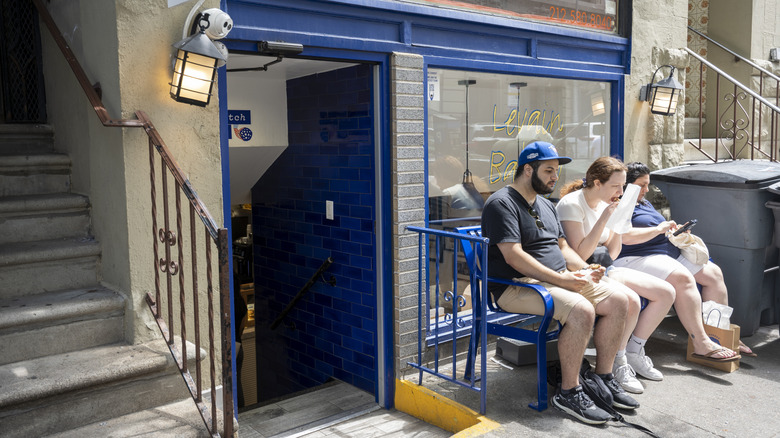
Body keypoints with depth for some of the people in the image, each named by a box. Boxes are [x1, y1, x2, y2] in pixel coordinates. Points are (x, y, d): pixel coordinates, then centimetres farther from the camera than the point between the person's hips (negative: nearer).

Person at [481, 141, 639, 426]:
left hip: (560, 279, 9)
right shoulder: (502, 204, -10)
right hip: (518, 286, -9)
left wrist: (585, 270, 1)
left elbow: (563, 247, 22)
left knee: (618, 301, -3)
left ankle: (604, 378, 8)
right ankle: (568, 392, -15)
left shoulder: (545, 205, 20)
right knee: (581, 310, -30)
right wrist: (562, 279, -22)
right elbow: (514, 256, -20)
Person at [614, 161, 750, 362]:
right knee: (683, 278, -33)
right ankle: (701, 344, -30)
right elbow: (626, 237, -24)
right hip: (635, 259, -11)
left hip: (668, 253, 11)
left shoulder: (645, 203, 25)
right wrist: (659, 229, -14)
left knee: (713, 272, 4)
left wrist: (674, 232, 9)